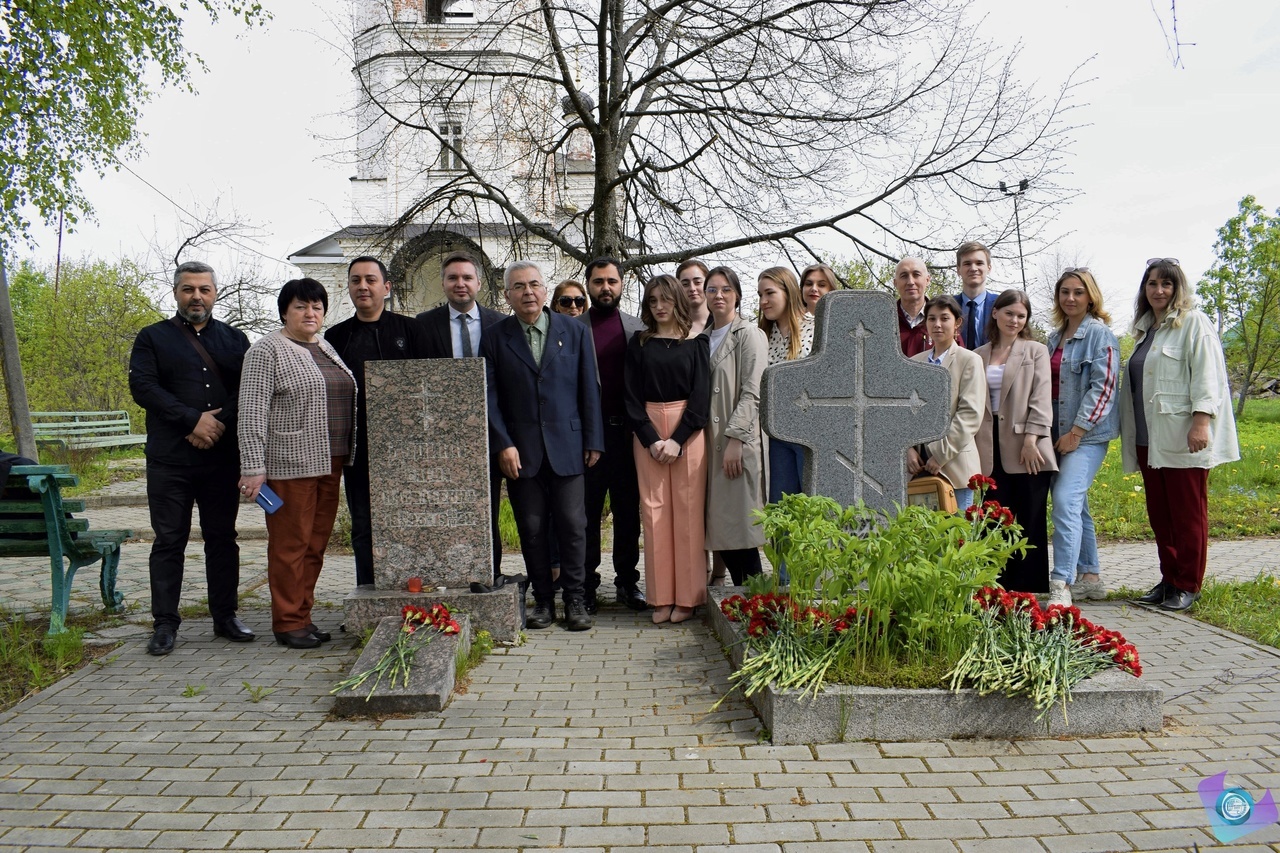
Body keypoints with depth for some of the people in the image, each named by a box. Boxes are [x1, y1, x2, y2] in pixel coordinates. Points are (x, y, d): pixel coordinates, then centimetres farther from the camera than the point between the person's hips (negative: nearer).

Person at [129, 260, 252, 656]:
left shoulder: (234, 339, 14)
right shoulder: (153, 337, 8)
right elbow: (142, 386, -6)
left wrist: (220, 421, -12)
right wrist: (193, 419, -15)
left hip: (223, 457, 2)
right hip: (169, 460, -2)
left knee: (222, 538, 8)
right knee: (169, 540, 1)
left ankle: (225, 616, 17)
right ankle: (165, 624, 8)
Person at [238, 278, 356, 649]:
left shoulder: (327, 348, 16)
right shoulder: (266, 350, -6)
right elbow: (252, 412, -12)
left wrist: (345, 457, 16)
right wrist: (253, 467, -17)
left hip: (329, 462, 7)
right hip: (289, 463, -7)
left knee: (316, 544, 10)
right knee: (290, 545, -1)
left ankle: (303, 615, 19)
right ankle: (288, 622, 9)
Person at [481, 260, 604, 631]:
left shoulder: (573, 331, 7)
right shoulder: (495, 339, 5)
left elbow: (588, 390, 6)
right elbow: (490, 398, 1)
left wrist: (593, 440, 2)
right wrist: (503, 445, -8)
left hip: (567, 445, 0)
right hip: (520, 451, 0)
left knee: (573, 525, 0)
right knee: (532, 529, 5)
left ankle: (575, 599, 12)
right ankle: (543, 600, 17)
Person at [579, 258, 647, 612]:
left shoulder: (638, 328, 9)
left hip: (628, 432, 2)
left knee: (628, 511, 10)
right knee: (586, 512, 5)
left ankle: (627, 580, 22)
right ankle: (586, 584, 15)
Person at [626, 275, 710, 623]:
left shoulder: (695, 342, 5)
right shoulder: (638, 344, 10)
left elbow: (701, 395, -2)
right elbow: (632, 397, 4)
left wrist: (678, 440, -12)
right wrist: (651, 439, -8)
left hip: (688, 432, -2)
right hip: (648, 433, 2)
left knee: (687, 512, -2)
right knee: (654, 512, 0)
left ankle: (688, 597, 5)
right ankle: (662, 597, 7)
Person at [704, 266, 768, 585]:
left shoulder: (750, 335, -2)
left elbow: (752, 393, -10)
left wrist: (735, 438, -18)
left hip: (739, 443, -6)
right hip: (711, 443, 6)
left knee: (739, 525, -7)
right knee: (719, 526, 6)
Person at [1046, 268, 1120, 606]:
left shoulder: (1100, 334, -6)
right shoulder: (1055, 337, 16)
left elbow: (1103, 387, -13)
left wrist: (1077, 431, -17)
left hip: (1087, 434, -8)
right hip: (1058, 432, 8)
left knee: (1066, 501, -20)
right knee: (1076, 505, 13)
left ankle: (1061, 586, -21)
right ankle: (1089, 577, 23)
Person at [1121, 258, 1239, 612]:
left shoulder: (1194, 323, -2)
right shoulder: (1145, 329, 19)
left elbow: (1207, 375, -11)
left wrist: (1201, 422, -21)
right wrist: (1132, 439, 19)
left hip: (1183, 438, -7)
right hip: (1149, 439, 7)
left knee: (1187, 515, 0)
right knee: (1159, 515, 9)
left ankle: (1188, 585, 9)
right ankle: (1169, 579, 18)